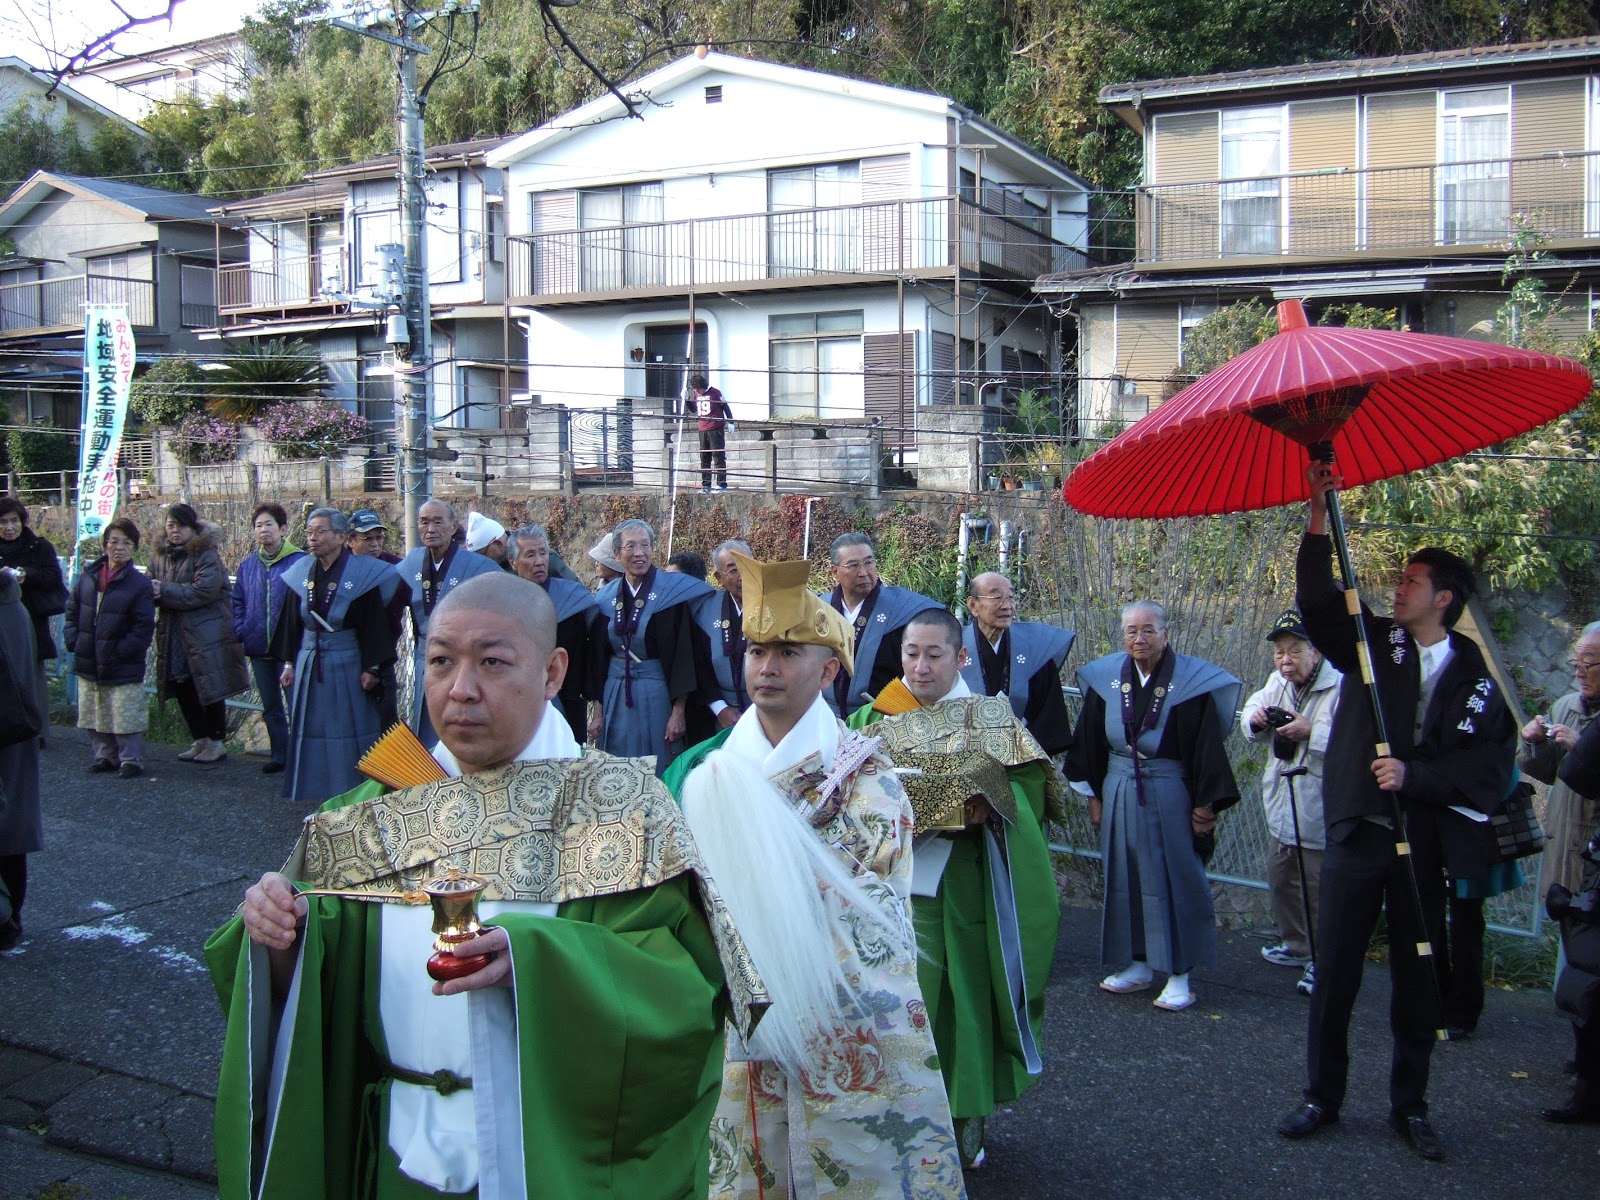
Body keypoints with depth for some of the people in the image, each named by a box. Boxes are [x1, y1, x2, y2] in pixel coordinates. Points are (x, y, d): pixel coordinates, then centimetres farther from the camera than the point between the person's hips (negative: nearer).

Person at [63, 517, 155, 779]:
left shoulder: (139, 584, -10)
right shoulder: (88, 577, 5)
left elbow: (144, 627, -11)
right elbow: (72, 612, 14)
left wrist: (121, 651, -16)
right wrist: (73, 642, 2)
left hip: (123, 668, -5)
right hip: (89, 664, 5)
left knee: (126, 716, -3)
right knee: (95, 715, 14)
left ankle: (131, 760, 9)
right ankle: (104, 755, 27)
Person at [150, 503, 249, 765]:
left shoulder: (206, 555, -10)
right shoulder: (159, 557, 12)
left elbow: (205, 591, -20)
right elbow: (151, 588, 13)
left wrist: (164, 591, -18)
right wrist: (152, 589, -12)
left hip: (206, 633, -7)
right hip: (174, 634, 7)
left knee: (210, 688, -2)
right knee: (183, 689, 11)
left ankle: (216, 742, 10)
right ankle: (200, 740, 24)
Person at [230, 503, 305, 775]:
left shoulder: (299, 562, -9)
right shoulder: (247, 565, 10)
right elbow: (238, 602, 16)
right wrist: (240, 631, 2)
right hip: (258, 648, 6)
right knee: (270, 706, 15)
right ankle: (279, 754, 25)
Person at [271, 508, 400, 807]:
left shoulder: (362, 574, -9)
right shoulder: (302, 572, 4)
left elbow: (374, 622, -9)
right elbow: (292, 620, 10)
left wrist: (371, 667, -12)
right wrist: (289, 663, 8)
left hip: (347, 663, -5)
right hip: (308, 663, 5)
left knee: (350, 730, 2)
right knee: (311, 730, 10)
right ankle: (313, 788, 20)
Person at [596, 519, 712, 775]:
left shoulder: (673, 593, -8)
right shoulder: (607, 597, 5)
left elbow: (683, 652, -10)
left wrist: (679, 711, -14)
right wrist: (599, 709, 8)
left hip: (657, 694, -4)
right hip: (614, 695, 4)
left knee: (659, 772, 3)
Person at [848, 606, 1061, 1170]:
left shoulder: (994, 716, 3)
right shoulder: (877, 720, 5)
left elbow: (1034, 785, -6)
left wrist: (990, 804, -23)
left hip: (972, 887, 0)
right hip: (902, 884, 0)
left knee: (970, 991, 7)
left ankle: (968, 1121, 23)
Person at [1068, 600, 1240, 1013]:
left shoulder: (1192, 681, -8)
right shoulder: (1105, 678, 2)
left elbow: (1207, 747, -7)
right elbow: (1091, 742, 9)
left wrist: (1206, 805, -7)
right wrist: (1094, 795, 8)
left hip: (1171, 796, -4)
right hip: (1119, 792, 4)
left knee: (1175, 879, 1)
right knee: (1125, 877, 9)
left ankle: (1179, 974, 10)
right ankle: (1138, 964, 21)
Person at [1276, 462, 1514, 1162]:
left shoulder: (1479, 676, 0)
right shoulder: (1373, 643, 5)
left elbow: (1489, 767, -5)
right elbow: (1318, 600, -9)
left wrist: (1414, 775, -17)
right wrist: (1320, 518, -16)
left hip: (1425, 842, -1)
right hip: (1357, 832, 1)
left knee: (1418, 977, 9)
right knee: (1335, 970, 5)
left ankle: (1410, 1106, 24)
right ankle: (1322, 1096, 19)